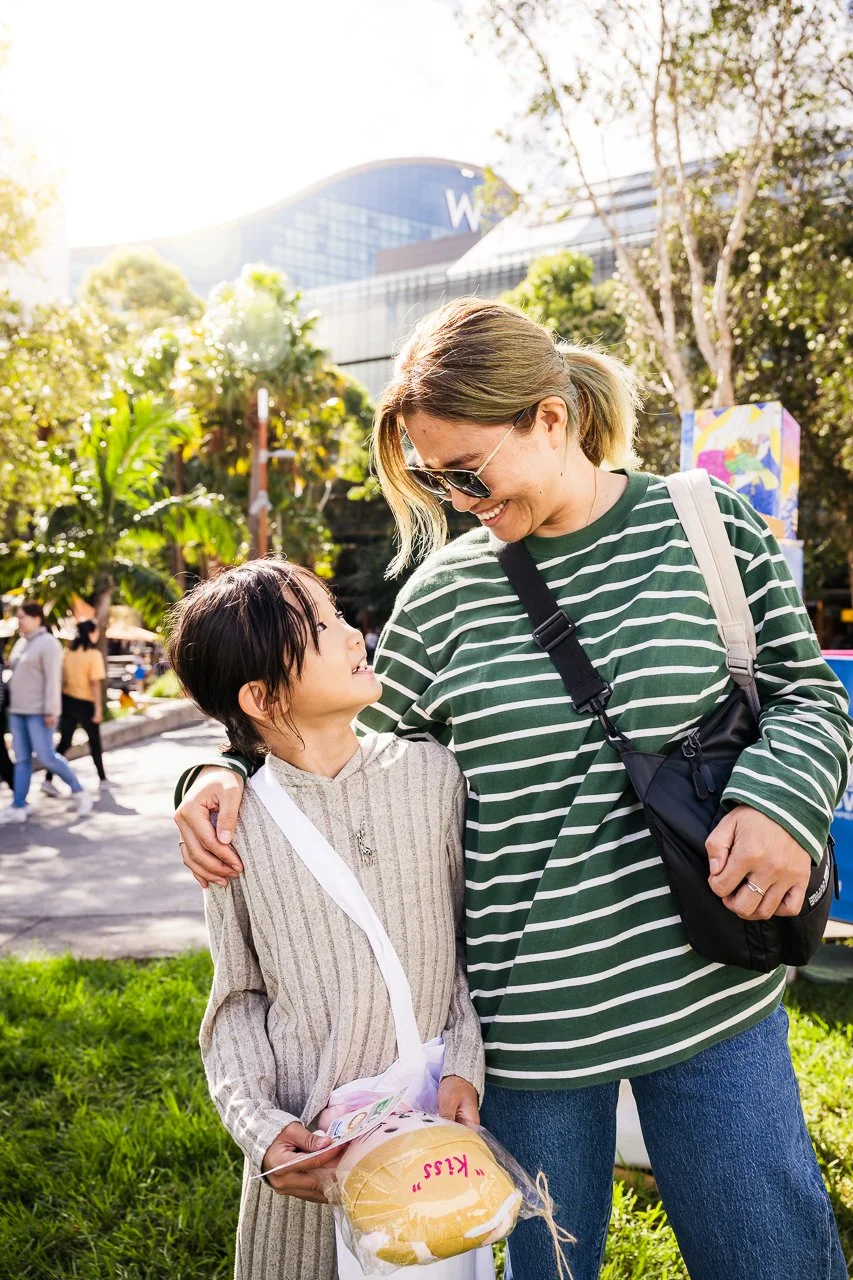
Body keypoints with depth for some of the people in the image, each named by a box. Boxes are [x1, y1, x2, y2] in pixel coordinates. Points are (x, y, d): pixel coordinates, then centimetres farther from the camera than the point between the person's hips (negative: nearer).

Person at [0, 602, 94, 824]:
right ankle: (18, 807, 8)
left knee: (47, 757, -8)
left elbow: (53, 679, -17)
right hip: (18, 710, 8)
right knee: (21, 759, 7)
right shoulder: (21, 643, 14)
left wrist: (50, 711, -21)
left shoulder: (48, 643, -11)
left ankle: (81, 793, 7)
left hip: (39, 712, -8)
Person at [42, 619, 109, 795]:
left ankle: (48, 780, -5)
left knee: (64, 742, 6)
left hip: (67, 700, 5)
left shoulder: (69, 651, 5)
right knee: (95, 741, 13)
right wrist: (98, 708, -14)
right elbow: (96, 683, -17)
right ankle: (102, 779, 26)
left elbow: (63, 678, 10)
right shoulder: (94, 654, -14)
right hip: (85, 703, -5)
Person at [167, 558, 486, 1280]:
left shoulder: (433, 773, -7)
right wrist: (260, 1128, -11)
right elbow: (239, 1000, 0)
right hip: (309, 1158, -1)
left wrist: (465, 1065, -8)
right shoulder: (238, 824, -9)